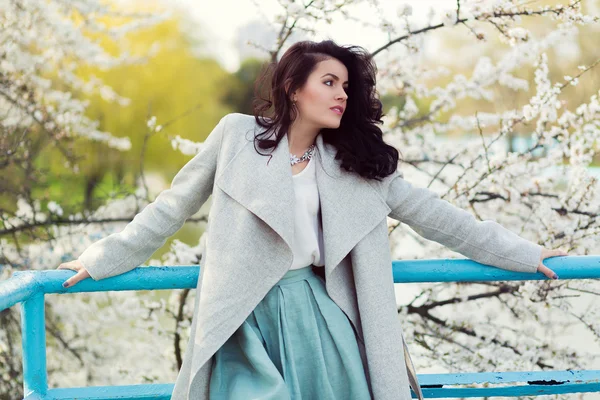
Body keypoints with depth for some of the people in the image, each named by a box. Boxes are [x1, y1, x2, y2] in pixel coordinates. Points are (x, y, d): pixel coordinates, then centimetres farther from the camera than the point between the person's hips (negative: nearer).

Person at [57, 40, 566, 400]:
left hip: (319, 310, 3)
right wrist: (104, 259, 13)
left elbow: (428, 211, 11)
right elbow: (175, 205, 12)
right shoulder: (237, 134, 4)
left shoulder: (355, 162, 11)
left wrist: (520, 253, 10)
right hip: (248, 315, -2)